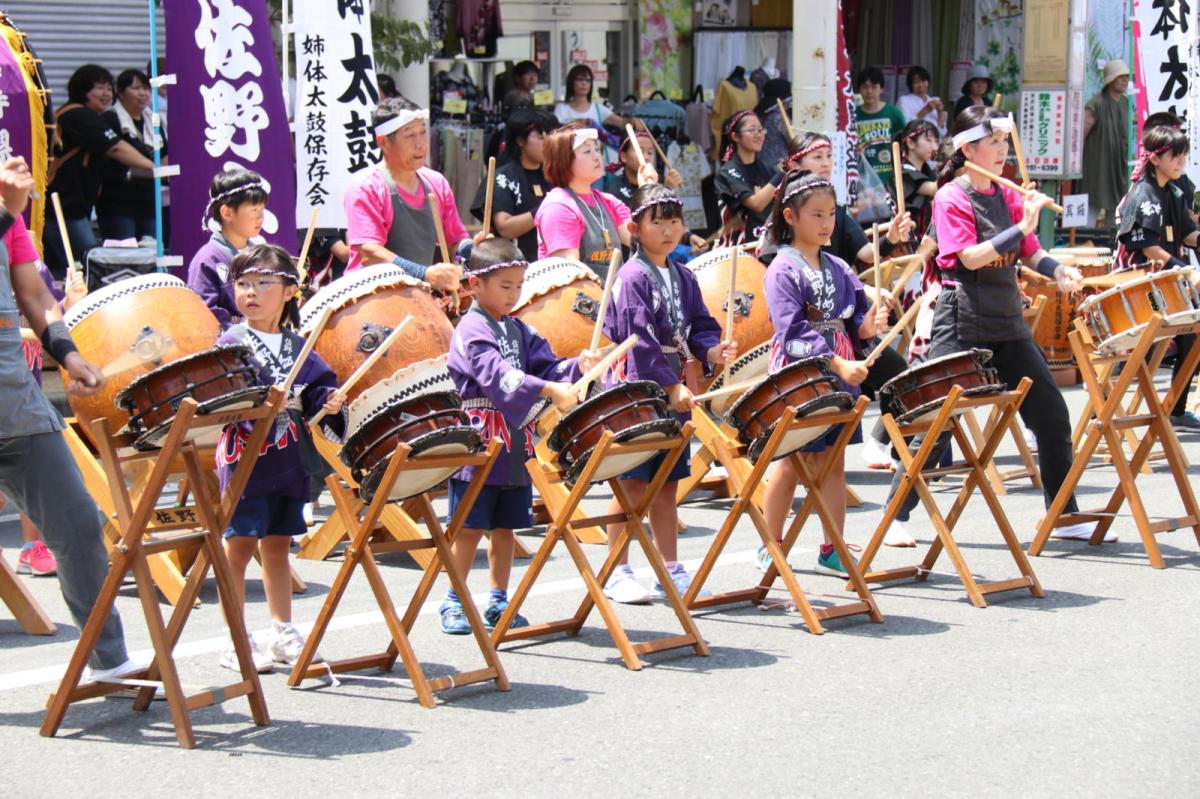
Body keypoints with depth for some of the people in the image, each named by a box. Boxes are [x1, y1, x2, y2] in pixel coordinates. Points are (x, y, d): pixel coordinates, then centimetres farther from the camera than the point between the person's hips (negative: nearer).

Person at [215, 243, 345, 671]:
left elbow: (317, 386, 12)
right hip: (246, 460, -5)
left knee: (278, 547, 16)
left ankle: (283, 635, 24)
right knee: (240, 547, -2)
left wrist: (330, 400, -9)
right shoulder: (232, 343, -6)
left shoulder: (296, 345, 11)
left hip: (288, 462, 5)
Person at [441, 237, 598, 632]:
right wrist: (551, 390, -36)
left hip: (513, 447, 7)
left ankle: (499, 602, 21)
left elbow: (545, 365, 6)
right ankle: (454, 603, 10)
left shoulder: (518, 330, 14)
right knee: (470, 529, 0)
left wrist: (577, 367, -15)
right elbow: (499, 376, -27)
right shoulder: (472, 330, -12)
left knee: (504, 528, 12)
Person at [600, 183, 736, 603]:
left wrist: (713, 350, -8)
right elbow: (639, 340, -18)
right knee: (631, 484, -2)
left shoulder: (684, 278, 12)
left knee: (666, 484, 13)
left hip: (674, 391, 7)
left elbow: (699, 326, 14)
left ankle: (671, 570, 20)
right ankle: (618, 574, 5)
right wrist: (671, 387, -21)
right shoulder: (632, 278, -12)